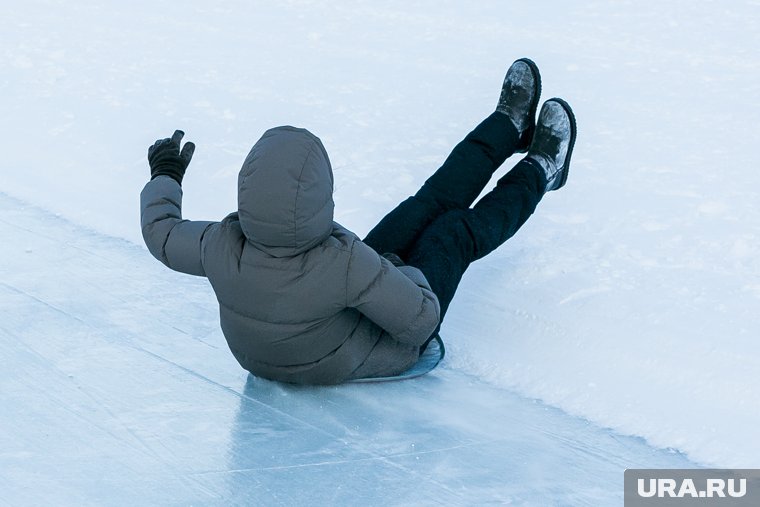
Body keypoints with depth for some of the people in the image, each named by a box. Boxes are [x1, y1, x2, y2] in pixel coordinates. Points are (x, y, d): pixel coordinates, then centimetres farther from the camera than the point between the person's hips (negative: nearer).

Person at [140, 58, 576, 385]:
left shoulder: (224, 248, -31)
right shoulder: (344, 265, -46)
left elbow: (163, 235, -8)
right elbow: (420, 320, -32)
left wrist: (164, 177, 12)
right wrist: (402, 269, -11)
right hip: (384, 355, -5)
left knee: (429, 206, 15)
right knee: (455, 232, 15)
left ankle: (512, 125, 39)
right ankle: (537, 175, 47)